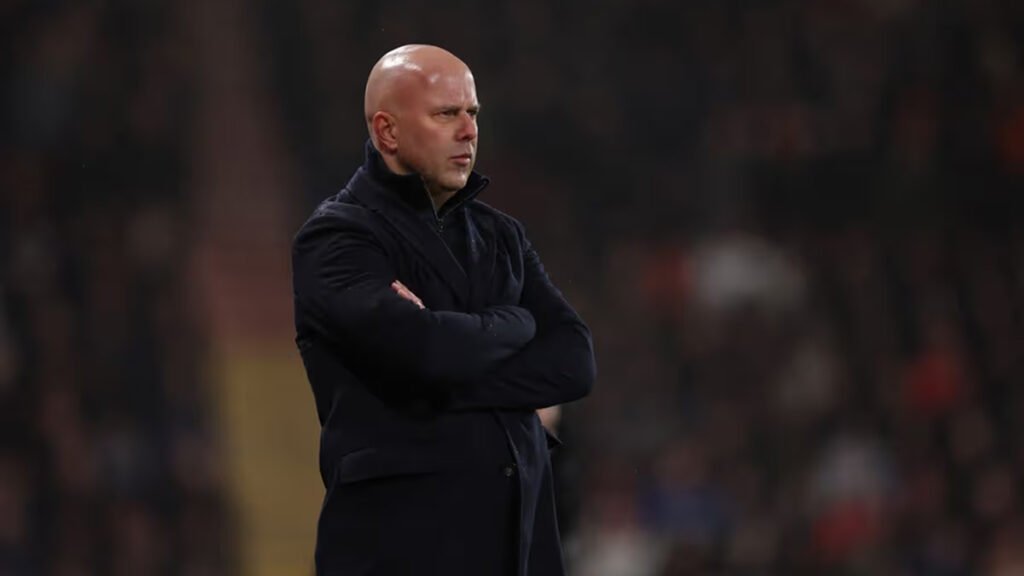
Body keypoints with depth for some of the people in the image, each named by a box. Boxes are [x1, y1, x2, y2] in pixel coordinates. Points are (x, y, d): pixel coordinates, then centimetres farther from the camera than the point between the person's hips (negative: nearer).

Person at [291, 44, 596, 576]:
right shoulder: (336, 238, -4)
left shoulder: (500, 235, 15)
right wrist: (515, 324, -1)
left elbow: (574, 364, 2)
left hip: (519, 529, 6)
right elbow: (423, 351, -21)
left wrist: (448, 380, -12)